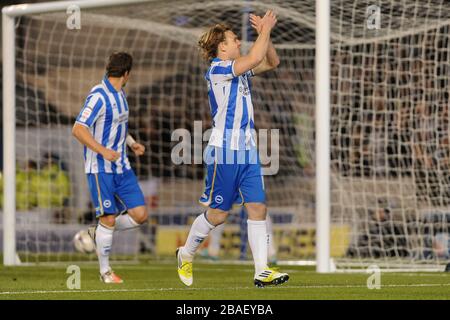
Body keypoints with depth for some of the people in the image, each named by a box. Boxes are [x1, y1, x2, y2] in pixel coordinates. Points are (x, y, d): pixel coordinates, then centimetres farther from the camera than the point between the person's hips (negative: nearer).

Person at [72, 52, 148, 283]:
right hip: (100, 168, -8)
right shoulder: (99, 96, -16)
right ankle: (105, 271, 9)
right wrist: (103, 150, -30)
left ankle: (97, 234, 21)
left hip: (122, 167, 8)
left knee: (140, 215, 0)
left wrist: (132, 143, 15)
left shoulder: (119, 94, 12)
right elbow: (78, 130, -22)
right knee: (109, 218, -6)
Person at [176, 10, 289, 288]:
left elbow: (272, 62, 19)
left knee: (258, 208, -2)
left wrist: (265, 33, 6)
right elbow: (254, 58, -24)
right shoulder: (217, 69, -12)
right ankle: (186, 255, 23)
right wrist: (265, 29, -13)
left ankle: (262, 271, -5)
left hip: (247, 151, 8)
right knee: (217, 214, 0)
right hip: (224, 152, -8)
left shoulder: (239, 70, 14)